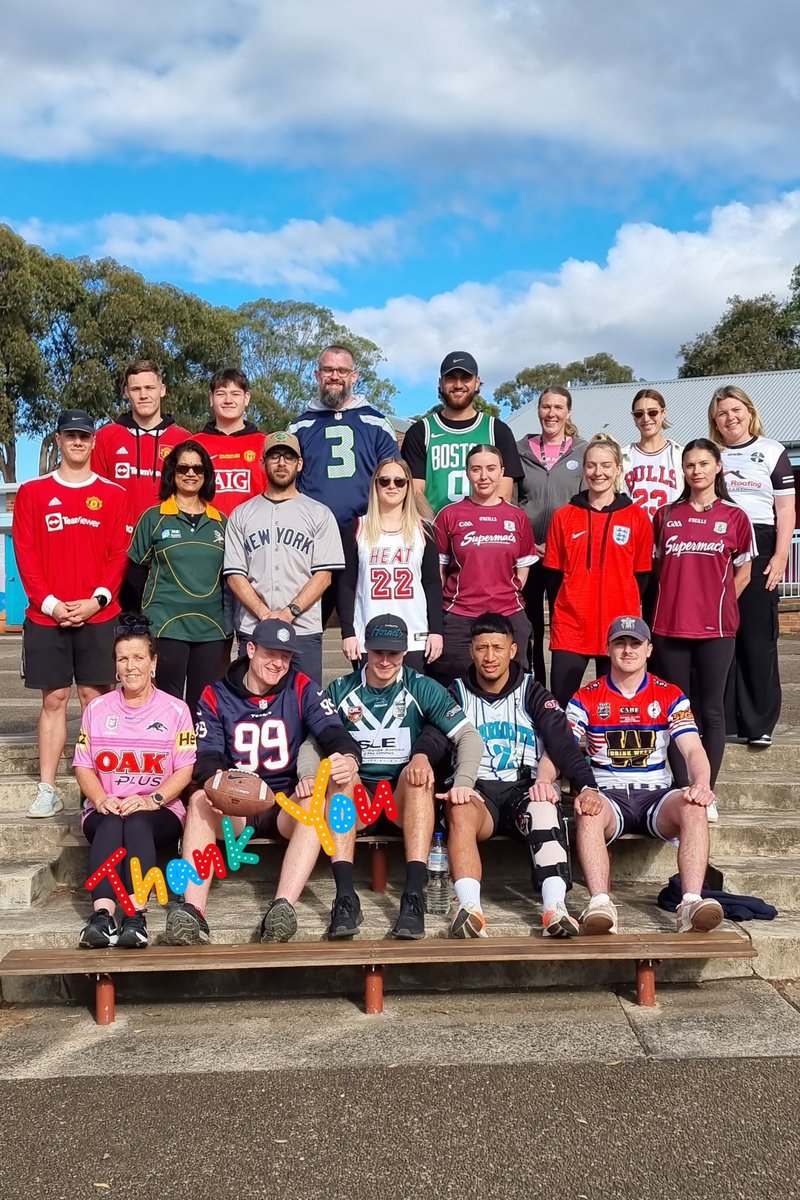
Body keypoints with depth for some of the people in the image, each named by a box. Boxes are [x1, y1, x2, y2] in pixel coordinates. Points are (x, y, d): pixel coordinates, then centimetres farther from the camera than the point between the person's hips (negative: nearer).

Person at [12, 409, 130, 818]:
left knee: (95, 697, 2)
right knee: (54, 699, 4)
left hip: (98, 615, 0)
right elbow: (25, 553, 2)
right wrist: (48, 602, -9)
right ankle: (47, 790, 10)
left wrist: (98, 599, -12)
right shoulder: (32, 492, 7)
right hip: (46, 616, 1)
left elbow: (120, 554, 1)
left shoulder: (112, 494, 5)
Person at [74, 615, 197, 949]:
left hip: (160, 811, -1)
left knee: (137, 822, -35)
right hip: (105, 810, 2)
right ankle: (102, 916, -48)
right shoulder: (97, 709, 13)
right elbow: (83, 766, 8)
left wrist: (152, 800, -18)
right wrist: (102, 799, -13)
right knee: (111, 823, -33)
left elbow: (184, 771, 0)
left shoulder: (175, 710, 6)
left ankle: (136, 916, -48)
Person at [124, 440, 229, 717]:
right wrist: (149, 612, 2)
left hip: (212, 629, 3)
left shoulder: (220, 521, 12)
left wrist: (229, 622, 11)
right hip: (166, 627, -3)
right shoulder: (153, 518, 3)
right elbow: (135, 572, 6)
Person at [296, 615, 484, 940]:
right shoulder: (340, 690, 7)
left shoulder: (422, 689, 3)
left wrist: (462, 784, -19)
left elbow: (469, 736, -3)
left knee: (419, 770, -32)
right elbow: (312, 741, 1)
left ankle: (414, 895, -39)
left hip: (406, 802, 0)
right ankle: (345, 897, -39)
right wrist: (308, 777, -20)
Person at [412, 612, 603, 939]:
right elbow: (433, 738, -1)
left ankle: (554, 909, -45)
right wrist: (420, 760, -27)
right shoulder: (457, 694, 13)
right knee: (459, 813, -34)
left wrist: (586, 786, -21)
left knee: (545, 807, -35)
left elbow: (562, 742, -3)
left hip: (524, 789, 0)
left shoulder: (533, 693, 11)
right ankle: (470, 909, -46)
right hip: (476, 791, 1)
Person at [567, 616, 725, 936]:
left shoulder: (670, 696, 9)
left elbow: (693, 750, -1)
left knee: (694, 808, -31)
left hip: (656, 795, 1)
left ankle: (692, 903, -39)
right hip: (607, 796, -1)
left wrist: (701, 784, -24)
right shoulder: (585, 699, 6)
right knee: (588, 813, -35)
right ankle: (600, 904, -46)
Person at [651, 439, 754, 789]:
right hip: (669, 627, 2)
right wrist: (677, 600, 6)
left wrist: (715, 604, 0)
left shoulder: (734, 516, 3)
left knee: (711, 709, 4)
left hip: (715, 629, -2)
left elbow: (742, 575, 7)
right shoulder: (666, 515, 8)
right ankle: (680, 790, 16)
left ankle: (706, 791, 12)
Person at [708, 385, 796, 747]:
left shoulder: (772, 452, 8)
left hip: (758, 551, -2)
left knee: (759, 638, -1)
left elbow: (786, 509, 3)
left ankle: (760, 724, 6)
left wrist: (780, 556, -7)